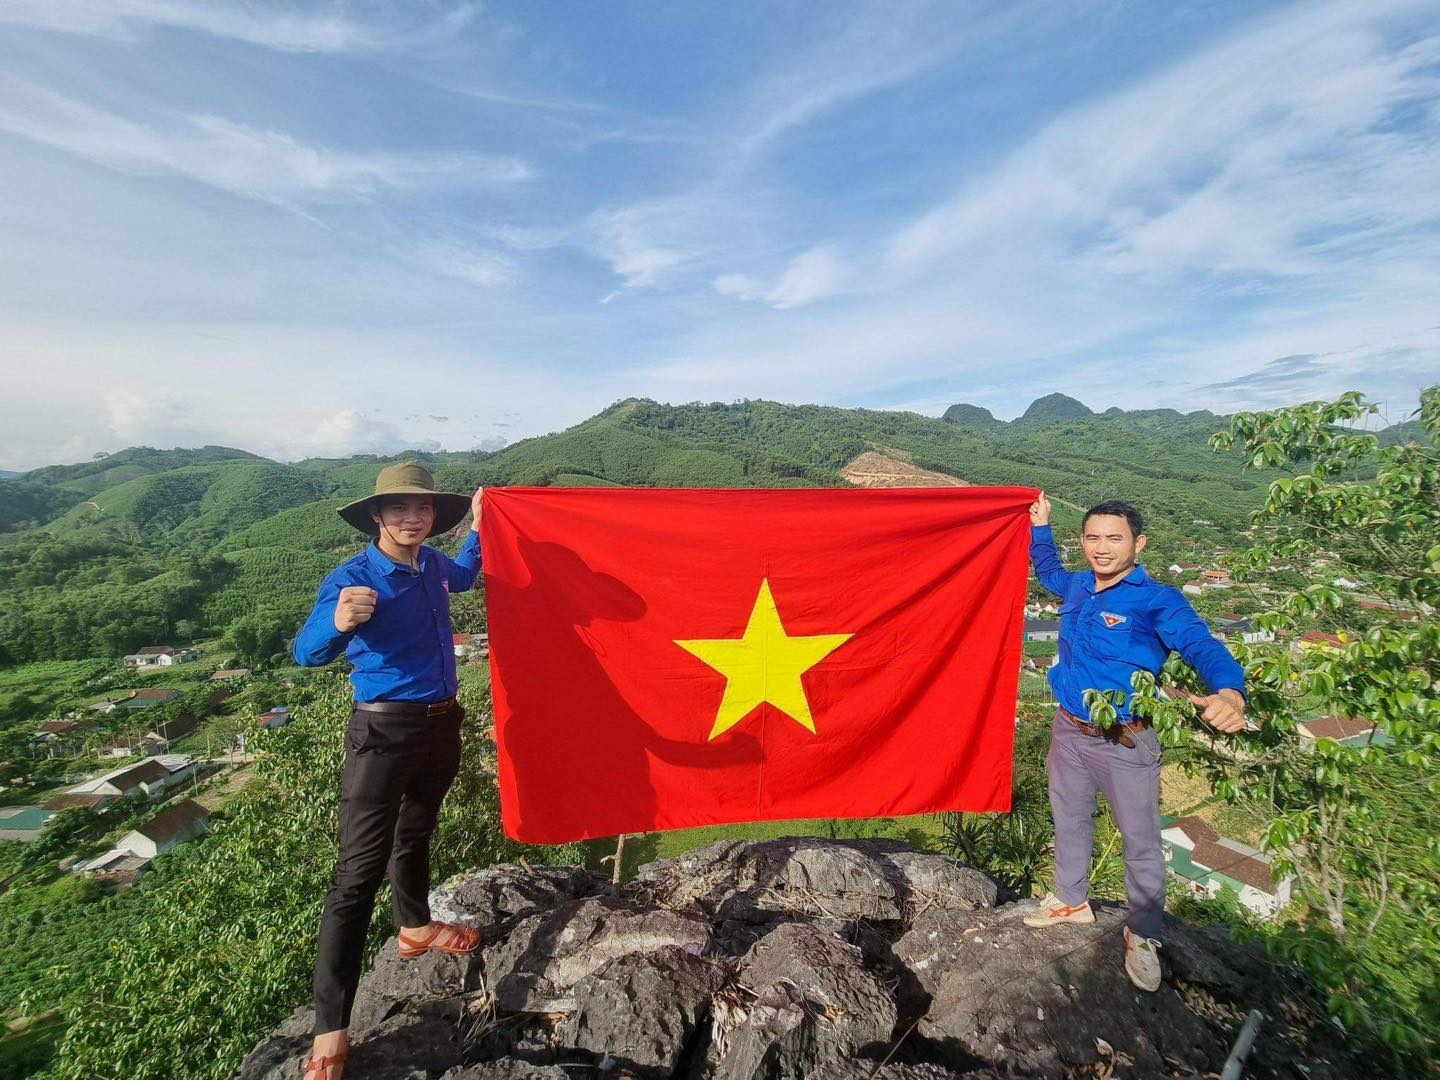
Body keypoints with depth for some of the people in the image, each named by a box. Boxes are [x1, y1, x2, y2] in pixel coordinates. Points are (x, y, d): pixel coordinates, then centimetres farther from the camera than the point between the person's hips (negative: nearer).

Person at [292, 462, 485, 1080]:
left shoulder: (430, 564, 4)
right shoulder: (352, 578, -16)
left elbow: (462, 578, 28)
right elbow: (307, 653, -23)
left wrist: (478, 526, 22)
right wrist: (337, 623, -44)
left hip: (440, 727, 7)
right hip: (384, 733, -7)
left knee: (415, 833, 26)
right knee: (360, 870, -5)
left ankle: (414, 928, 50)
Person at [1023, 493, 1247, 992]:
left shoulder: (1157, 600, -17)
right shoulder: (1076, 587, 0)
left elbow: (1201, 645, -32)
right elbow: (1048, 571, 24)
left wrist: (1230, 690, -52)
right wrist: (1040, 526, 16)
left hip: (1125, 743, -5)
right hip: (1068, 731, 5)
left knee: (1141, 843, 10)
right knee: (1069, 823, 22)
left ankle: (1143, 937, 33)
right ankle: (1071, 900, 45)